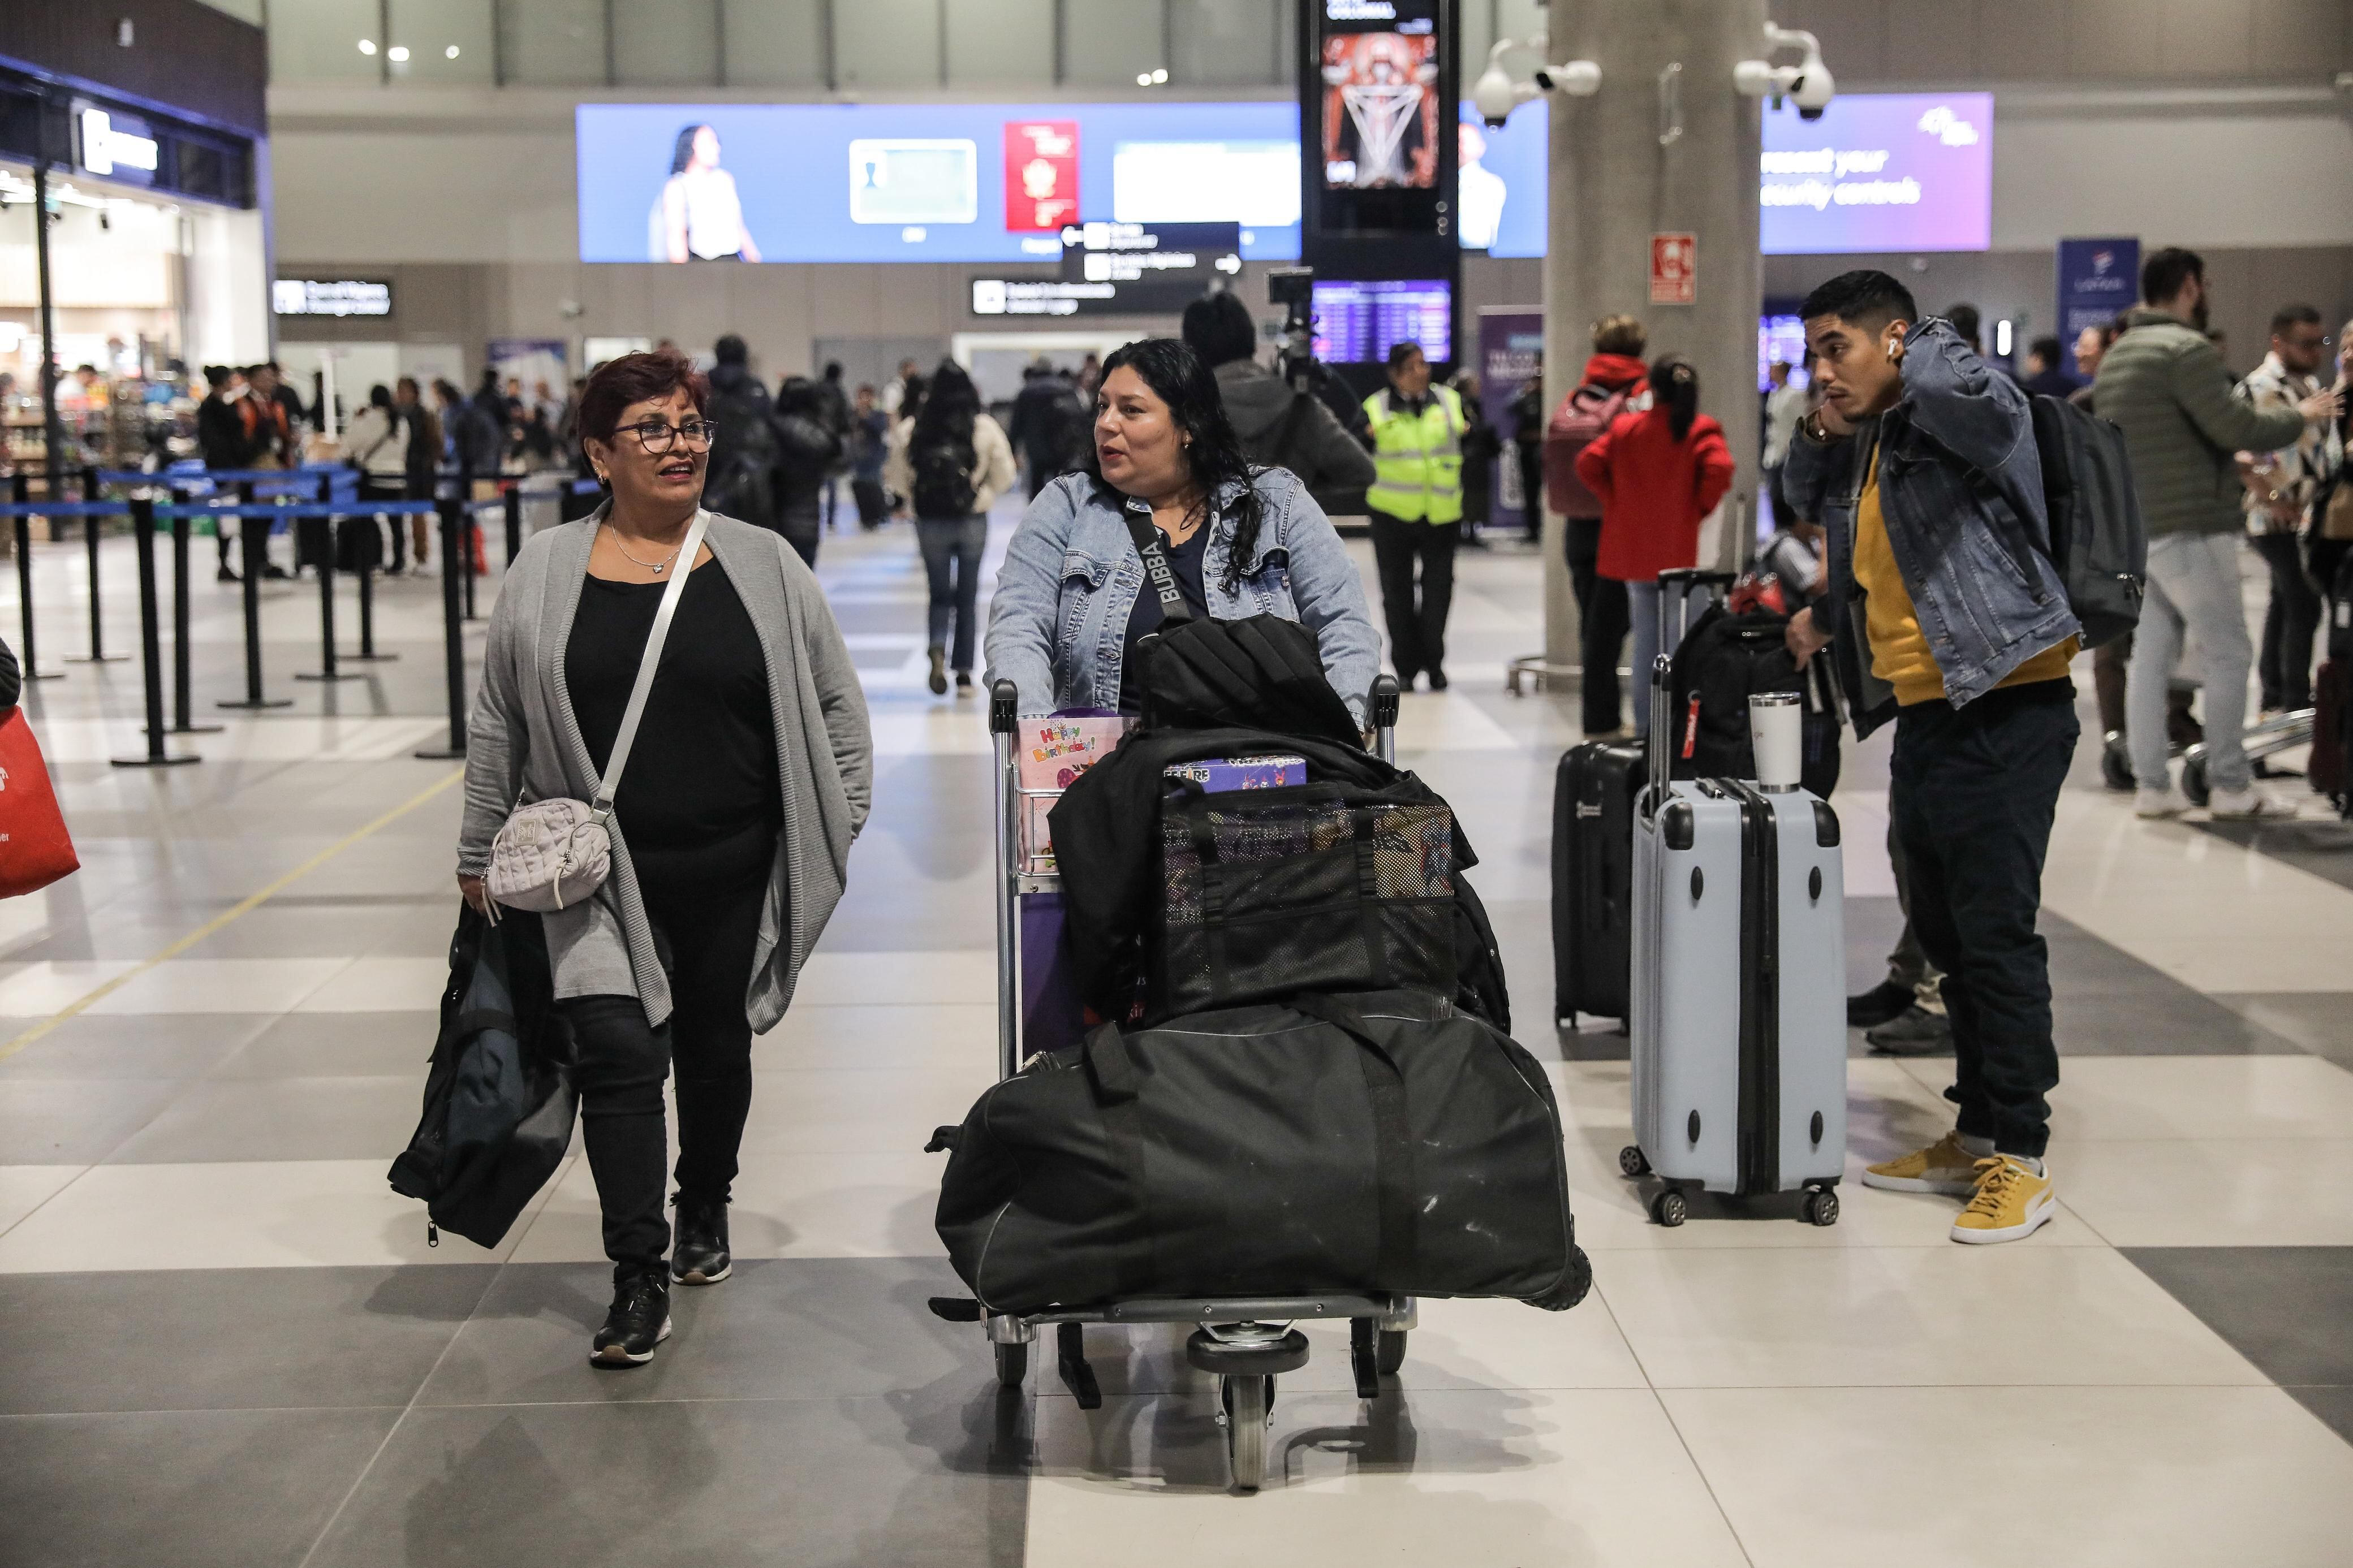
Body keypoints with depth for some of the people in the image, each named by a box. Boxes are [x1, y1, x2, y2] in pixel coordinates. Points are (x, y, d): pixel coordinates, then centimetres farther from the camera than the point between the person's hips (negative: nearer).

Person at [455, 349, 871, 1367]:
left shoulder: (762, 565, 3)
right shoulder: (546, 572, 2)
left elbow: (834, 700, 9)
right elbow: (497, 722, 9)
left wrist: (840, 823, 4)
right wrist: (480, 852, 9)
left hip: (732, 875, 1)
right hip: (600, 875, -1)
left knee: (717, 1051, 14)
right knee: (618, 1054, -12)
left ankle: (705, 1213, 39)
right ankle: (639, 1282, -6)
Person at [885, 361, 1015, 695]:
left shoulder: (912, 429, -4)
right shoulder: (985, 427, -6)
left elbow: (896, 476, 0)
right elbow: (1005, 475, -4)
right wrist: (984, 494, 10)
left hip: (930, 520, 1)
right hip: (973, 520, -1)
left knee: (939, 593, 13)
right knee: (968, 597, 11)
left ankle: (937, 649, -16)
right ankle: (964, 672, 13)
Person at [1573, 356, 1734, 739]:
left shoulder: (1624, 427, 4)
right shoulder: (1702, 430, -5)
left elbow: (1588, 464, -3)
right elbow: (1719, 470, -20)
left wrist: (1616, 501, 6)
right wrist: (1699, 509, -5)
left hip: (1632, 548, 3)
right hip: (1678, 550, -3)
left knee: (1645, 636, 11)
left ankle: (1644, 725, 12)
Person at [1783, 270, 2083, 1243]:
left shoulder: (1956, 421, -9)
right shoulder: (1864, 447, 16)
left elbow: (1986, 403, -33)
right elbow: (1810, 504, 34)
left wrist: (1911, 347, -12)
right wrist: (1817, 438, 12)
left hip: (2005, 711, -10)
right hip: (1923, 716, 10)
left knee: (1996, 934, -8)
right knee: (1947, 939, 15)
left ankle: (2022, 1162, 0)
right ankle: (1975, 1137, 26)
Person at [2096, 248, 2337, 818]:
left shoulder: (2117, 356, 15)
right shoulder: (2186, 349, -14)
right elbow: (2236, 427, -17)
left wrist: (2233, 461, 24)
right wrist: (2299, 416, -1)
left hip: (2133, 529, 9)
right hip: (2189, 529, -8)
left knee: (2150, 657, 8)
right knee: (2228, 654, 0)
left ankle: (2150, 785, 8)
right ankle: (2230, 786, 3)